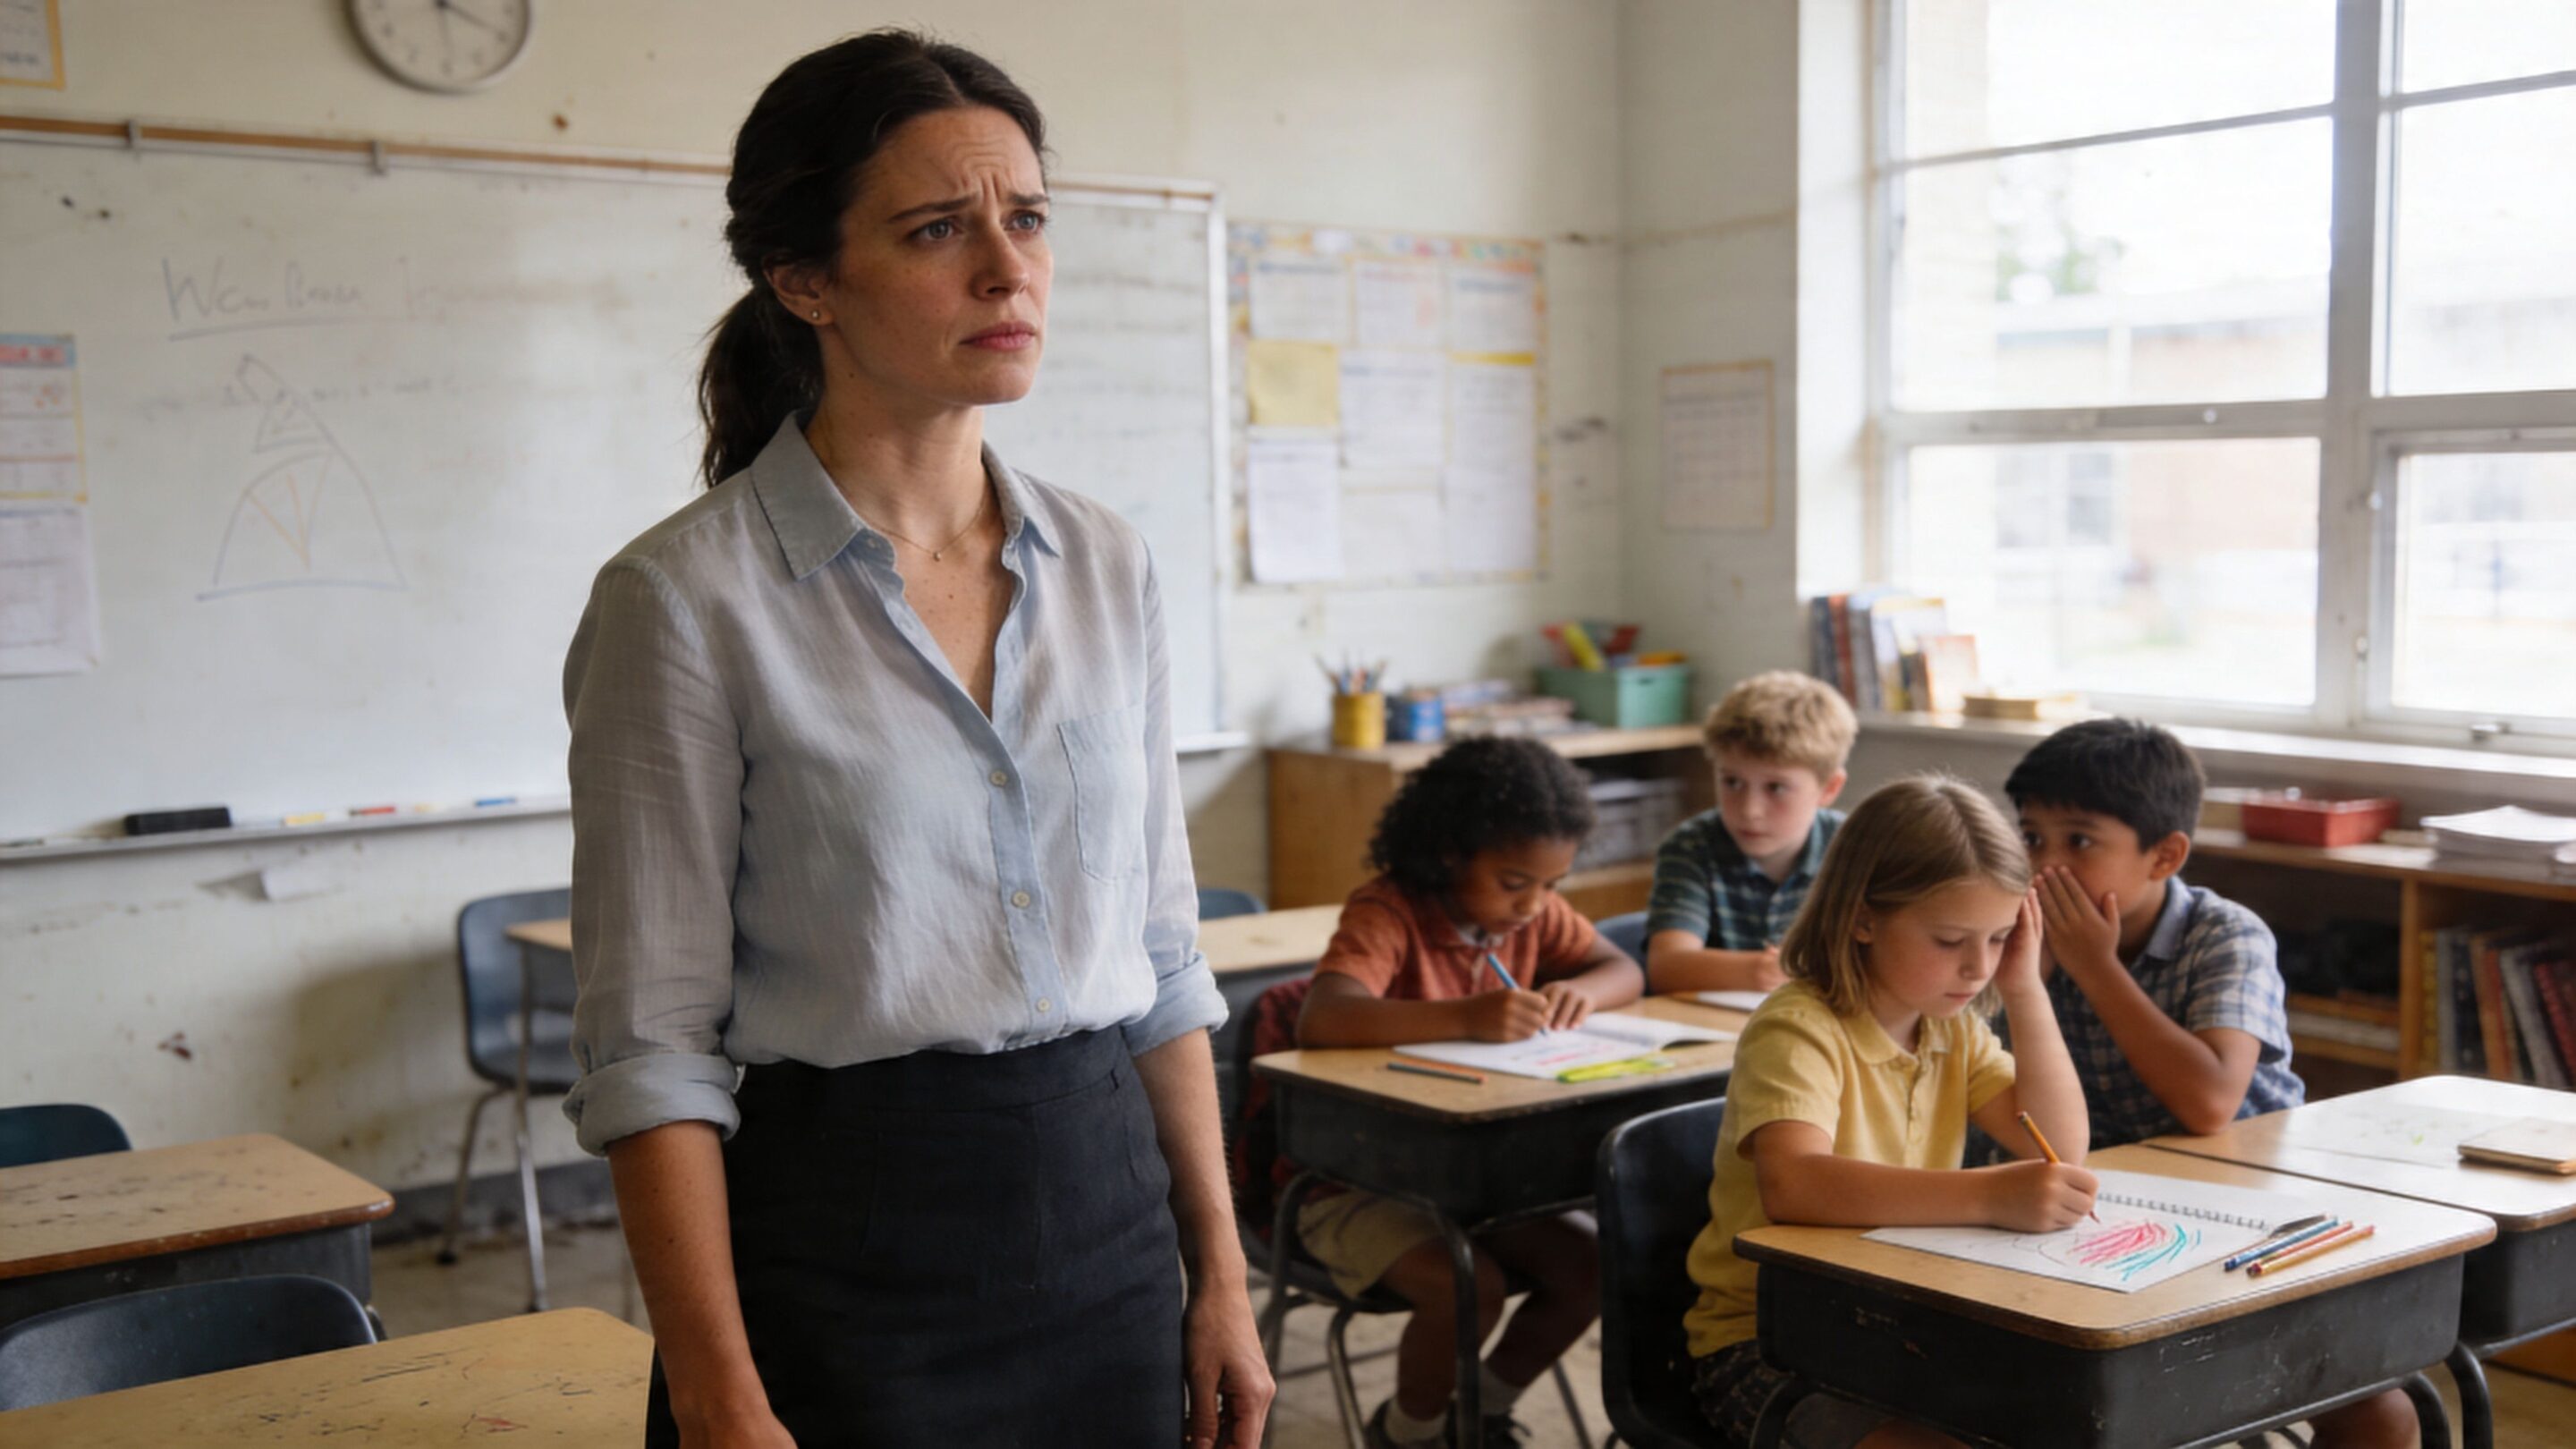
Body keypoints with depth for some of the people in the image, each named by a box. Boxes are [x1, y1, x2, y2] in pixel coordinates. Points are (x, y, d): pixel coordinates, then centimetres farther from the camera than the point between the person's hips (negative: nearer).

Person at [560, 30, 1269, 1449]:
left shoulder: (1105, 564, 4)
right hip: (849, 1239, -5)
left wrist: (1219, 1271, 8)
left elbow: (1160, 958, 10)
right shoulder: (687, 598, -11)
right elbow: (651, 1046, -11)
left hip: (1111, 1220, 5)